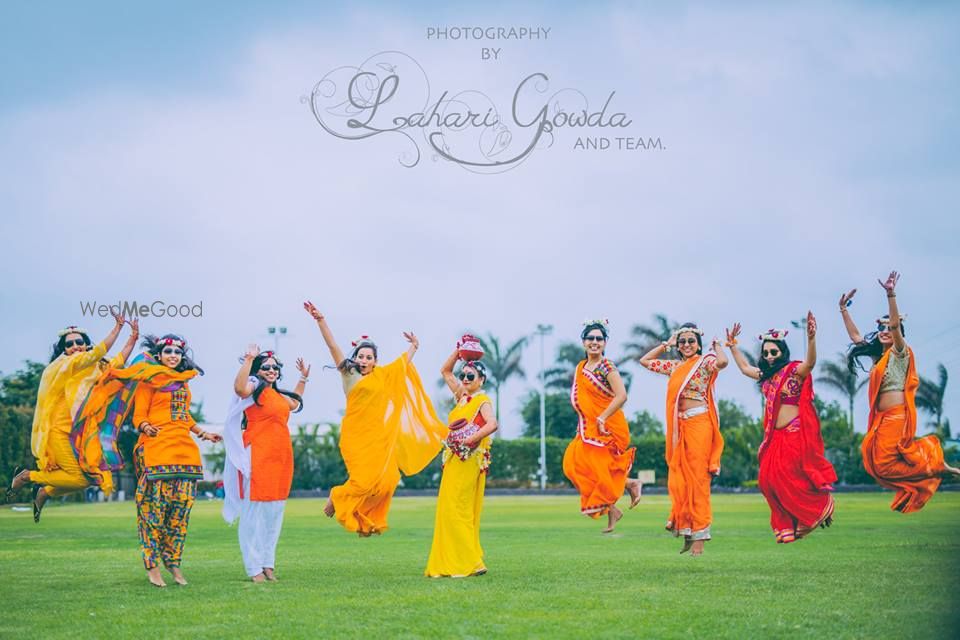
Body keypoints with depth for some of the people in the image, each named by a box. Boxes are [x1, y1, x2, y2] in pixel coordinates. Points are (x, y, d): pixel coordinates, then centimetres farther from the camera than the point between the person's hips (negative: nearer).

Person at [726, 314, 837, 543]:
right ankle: (787, 526, 8)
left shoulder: (795, 370, -8)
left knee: (788, 479, -11)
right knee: (768, 480, 1)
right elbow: (745, 367, 32)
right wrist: (733, 346, 33)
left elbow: (810, 363, -30)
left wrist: (811, 338, -46)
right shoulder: (766, 375, 14)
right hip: (774, 436, 8)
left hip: (795, 434, -8)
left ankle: (822, 506, 11)